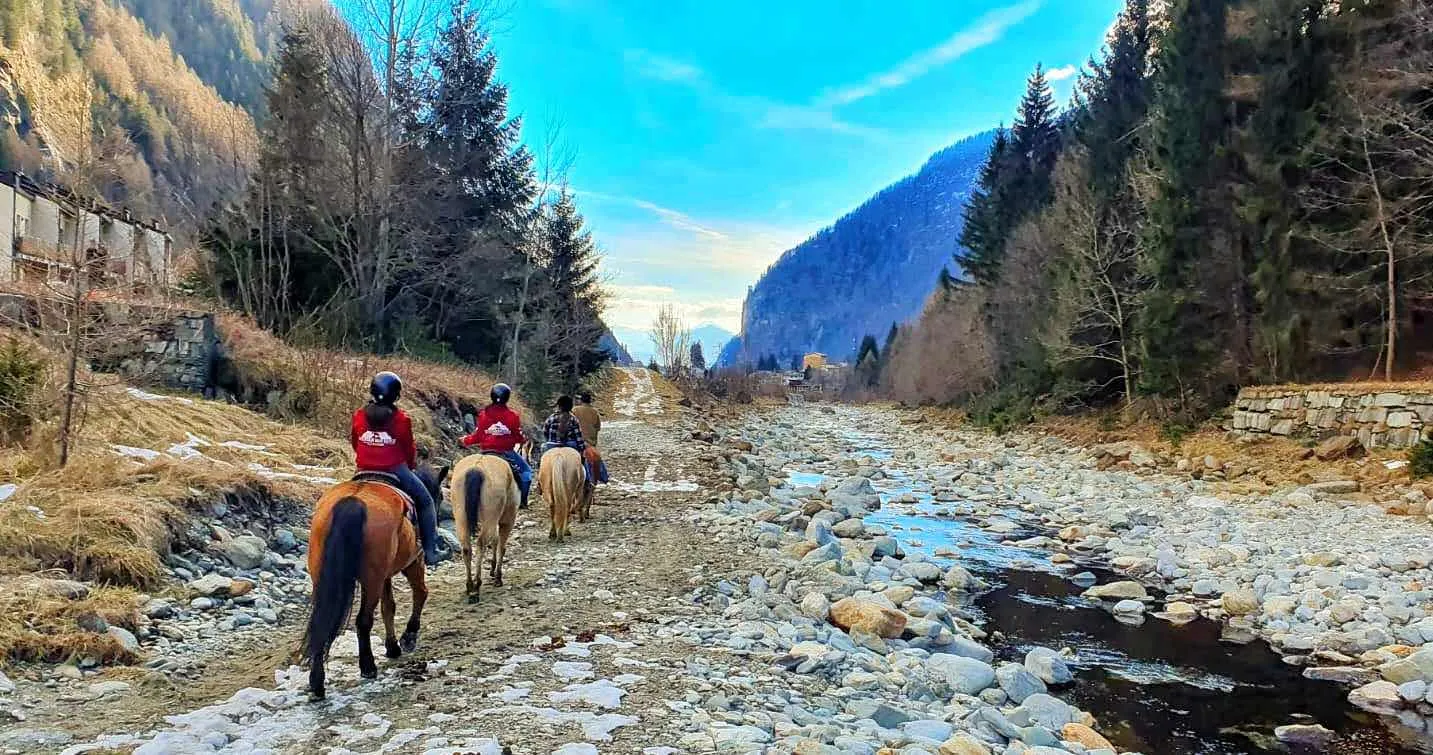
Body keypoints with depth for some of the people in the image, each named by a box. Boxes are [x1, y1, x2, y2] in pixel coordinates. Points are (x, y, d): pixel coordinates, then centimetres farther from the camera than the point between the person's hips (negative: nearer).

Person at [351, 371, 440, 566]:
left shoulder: (359, 416, 1)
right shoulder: (401, 419, -10)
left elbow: (354, 444, 12)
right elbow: (409, 448, -1)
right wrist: (411, 464, 19)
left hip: (365, 471, 4)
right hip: (396, 470, -4)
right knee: (426, 501, 12)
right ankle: (430, 551, 6)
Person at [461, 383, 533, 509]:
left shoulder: (483, 414, -2)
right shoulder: (512, 416, -8)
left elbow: (477, 435, 1)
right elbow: (519, 437, -3)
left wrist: (466, 441, 20)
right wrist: (524, 440, 20)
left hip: (487, 451, 3)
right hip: (507, 451, -3)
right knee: (526, 470, 14)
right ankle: (522, 500, 7)